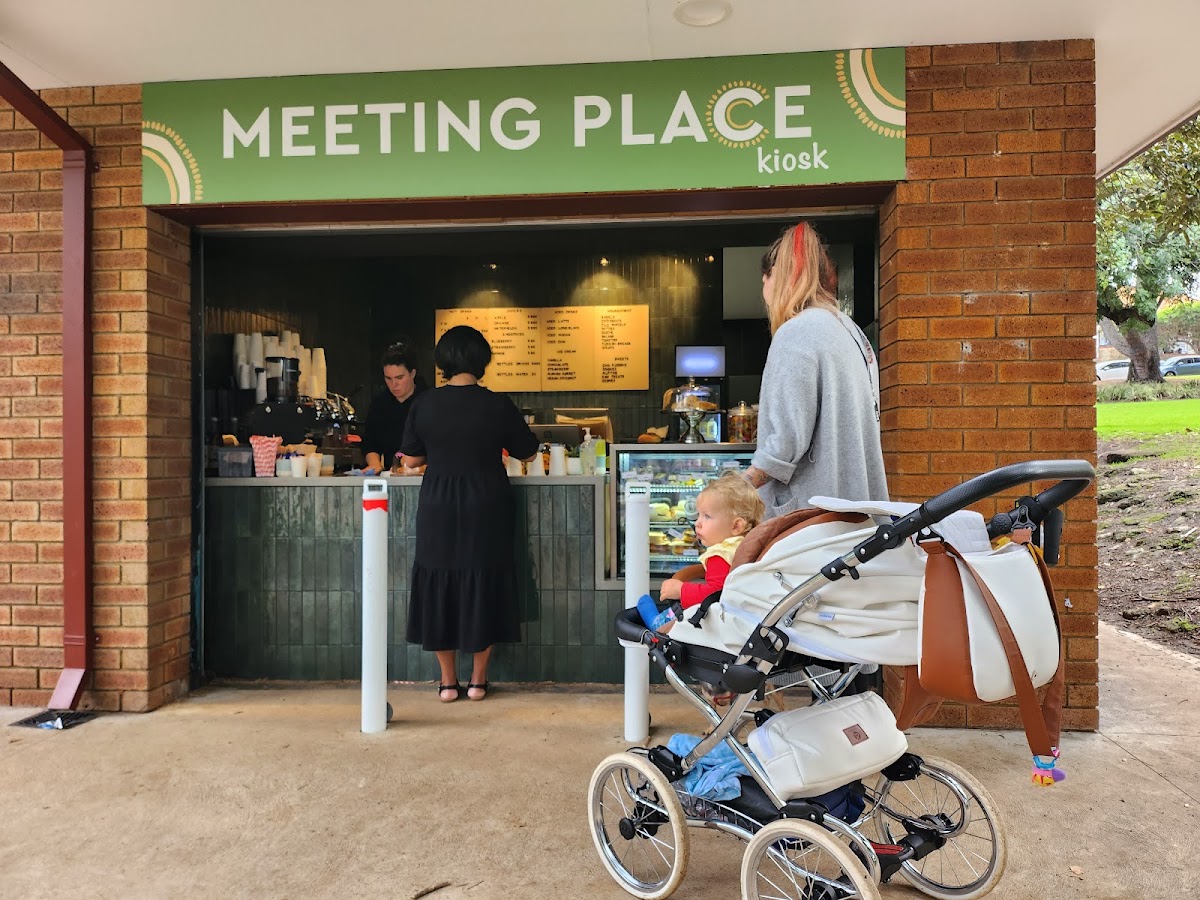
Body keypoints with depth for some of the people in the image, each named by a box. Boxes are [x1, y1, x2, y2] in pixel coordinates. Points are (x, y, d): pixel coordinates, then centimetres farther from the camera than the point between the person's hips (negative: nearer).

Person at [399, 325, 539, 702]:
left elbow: (411, 460, 3)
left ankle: (448, 682, 19)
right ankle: (478, 680, 20)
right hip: (486, 511, -1)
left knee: (439, 588, 12)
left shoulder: (424, 404, -5)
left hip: (438, 510, 1)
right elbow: (528, 452, 2)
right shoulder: (498, 405, -9)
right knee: (483, 587, 10)